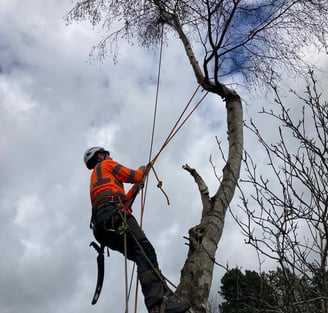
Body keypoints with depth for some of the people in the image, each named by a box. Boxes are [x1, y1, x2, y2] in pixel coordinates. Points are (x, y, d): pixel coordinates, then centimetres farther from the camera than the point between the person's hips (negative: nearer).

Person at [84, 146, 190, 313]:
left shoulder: (95, 178, 41)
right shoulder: (105, 164, 18)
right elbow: (133, 176, 12)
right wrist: (142, 171, 33)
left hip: (102, 225, 9)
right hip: (114, 214, -9)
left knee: (143, 258, -2)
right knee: (145, 251, -26)